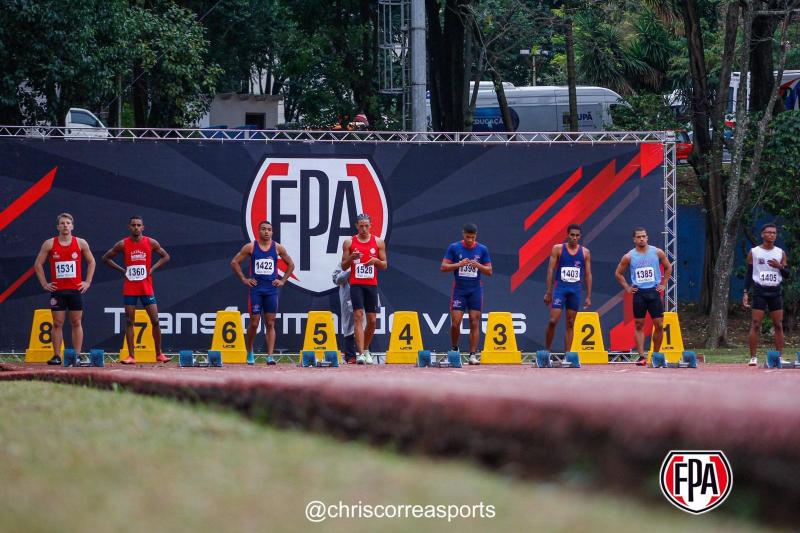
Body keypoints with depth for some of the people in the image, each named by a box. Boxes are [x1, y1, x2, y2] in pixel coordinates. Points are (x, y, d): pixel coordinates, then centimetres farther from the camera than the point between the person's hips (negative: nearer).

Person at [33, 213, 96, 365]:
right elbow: (38, 264, 7)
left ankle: (77, 356, 4)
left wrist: (87, 282, 5)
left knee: (76, 323, 1)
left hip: (76, 290, 0)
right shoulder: (49, 244, 1)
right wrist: (44, 284, 1)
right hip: (57, 290, 0)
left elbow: (91, 262, 13)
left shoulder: (81, 243, 3)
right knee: (57, 323, 0)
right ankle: (56, 356, 2)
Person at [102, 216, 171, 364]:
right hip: (129, 288, 0)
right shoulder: (123, 245, -2)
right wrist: (121, 270, -2)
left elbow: (165, 257, 12)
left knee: (155, 320, -3)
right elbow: (106, 258, 7)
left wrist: (152, 269, -1)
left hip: (146, 287, 0)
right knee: (129, 321, -1)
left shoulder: (151, 243, 0)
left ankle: (159, 354, 9)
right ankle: (131, 356, 2)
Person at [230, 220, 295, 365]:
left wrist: (283, 280, 6)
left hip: (272, 289, 1)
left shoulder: (278, 248, 4)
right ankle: (249, 353, 20)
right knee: (254, 323, 0)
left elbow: (291, 264, 15)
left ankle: (270, 356, -5)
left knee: (270, 324, -2)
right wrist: (244, 279, -1)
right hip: (256, 288, -1)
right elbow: (234, 262, 4)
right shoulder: (250, 247, -1)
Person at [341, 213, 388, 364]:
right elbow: (344, 266, 6)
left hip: (372, 284, 2)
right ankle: (360, 353, -21)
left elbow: (385, 266, 9)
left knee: (372, 320, 5)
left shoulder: (378, 242, 7)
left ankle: (365, 349, 27)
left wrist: (376, 261, -13)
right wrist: (351, 257, -14)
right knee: (358, 316, -15)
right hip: (356, 284, -2)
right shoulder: (349, 242, 4)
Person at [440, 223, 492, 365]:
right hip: (459, 289, -1)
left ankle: (473, 355, -3)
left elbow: (489, 271, 5)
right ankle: (454, 349, 19)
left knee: (474, 322, -3)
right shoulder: (454, 248, -1)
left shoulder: (482, 249, 3)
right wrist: (459, 264, -18)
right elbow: (443, 267, -3)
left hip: (476, 289, 1)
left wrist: (478, 266, -15)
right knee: (455, 322, -6)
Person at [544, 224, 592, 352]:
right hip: (560, 288, -2)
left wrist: (589, 296, 4)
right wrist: (548, 292, -5)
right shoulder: (558, 249, -1)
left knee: (570, 324, 5)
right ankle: (547, 350, 2)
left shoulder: (585, 252, 5)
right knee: (553, 321, -11)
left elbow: (588, 274, 8)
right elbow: (551, 271, -1)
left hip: (575, 290, 2)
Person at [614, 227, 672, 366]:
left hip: (654, 292, 0)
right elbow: (618, 273, 13)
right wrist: (627, 288, 4)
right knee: (639, 325, -1)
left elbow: (668, 267, 15)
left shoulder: (657, 253, 2)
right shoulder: (629, 257, 1)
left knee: (659, 325, -3)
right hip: (638, 293, 0)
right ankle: (641, 357, 0)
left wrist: (664, 284, 7)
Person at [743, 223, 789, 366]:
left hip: (775, 292, 3)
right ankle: (753, 357, -6)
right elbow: (749, 274, 3)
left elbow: (787, 274, 8)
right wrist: (746, 293, -5)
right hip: (759, 291, -3)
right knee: (755, 325, -7)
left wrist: (779, 266, -13)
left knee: (778, 325, 2)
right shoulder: (754, 252, 2)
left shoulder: (781, 253, 8)